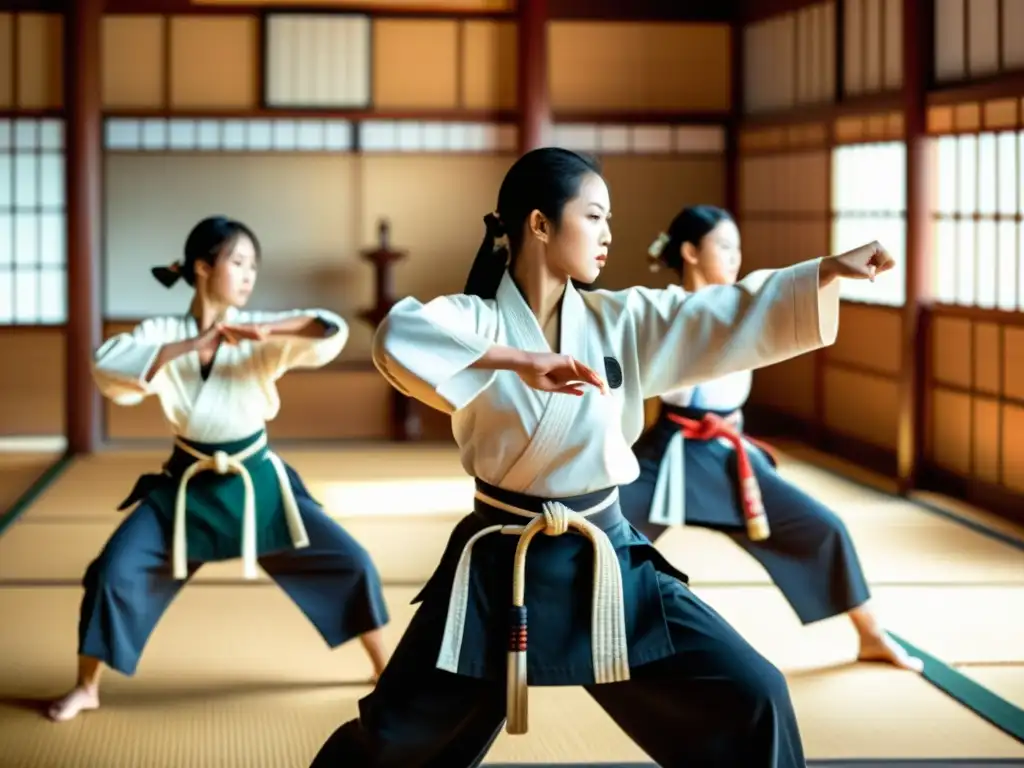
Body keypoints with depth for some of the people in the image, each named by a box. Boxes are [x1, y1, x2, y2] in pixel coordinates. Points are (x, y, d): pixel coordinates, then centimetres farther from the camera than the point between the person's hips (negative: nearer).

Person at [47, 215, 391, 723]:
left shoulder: (256, 334, -9)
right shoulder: (163, 334, -9)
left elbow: (331, 333, -22)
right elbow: (108, 368, -28)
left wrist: (267, 330, -36)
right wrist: (190, 346, -32)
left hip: (257, 482, 1)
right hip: (188, 486, 0)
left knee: (350, 562, -4)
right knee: (114, 571, -12)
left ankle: (385, 668, 18)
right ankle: (86, 687, 9)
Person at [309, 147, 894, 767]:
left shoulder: (623, 320, 2)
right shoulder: (474, 319, -9)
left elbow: (736, 317, -2)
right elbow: (398, 339, -30)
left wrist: (829, 270, -12)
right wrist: (519, 360, -36)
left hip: (604, 560, 3)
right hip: (500, 567, -3)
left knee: (750, 698, -1)